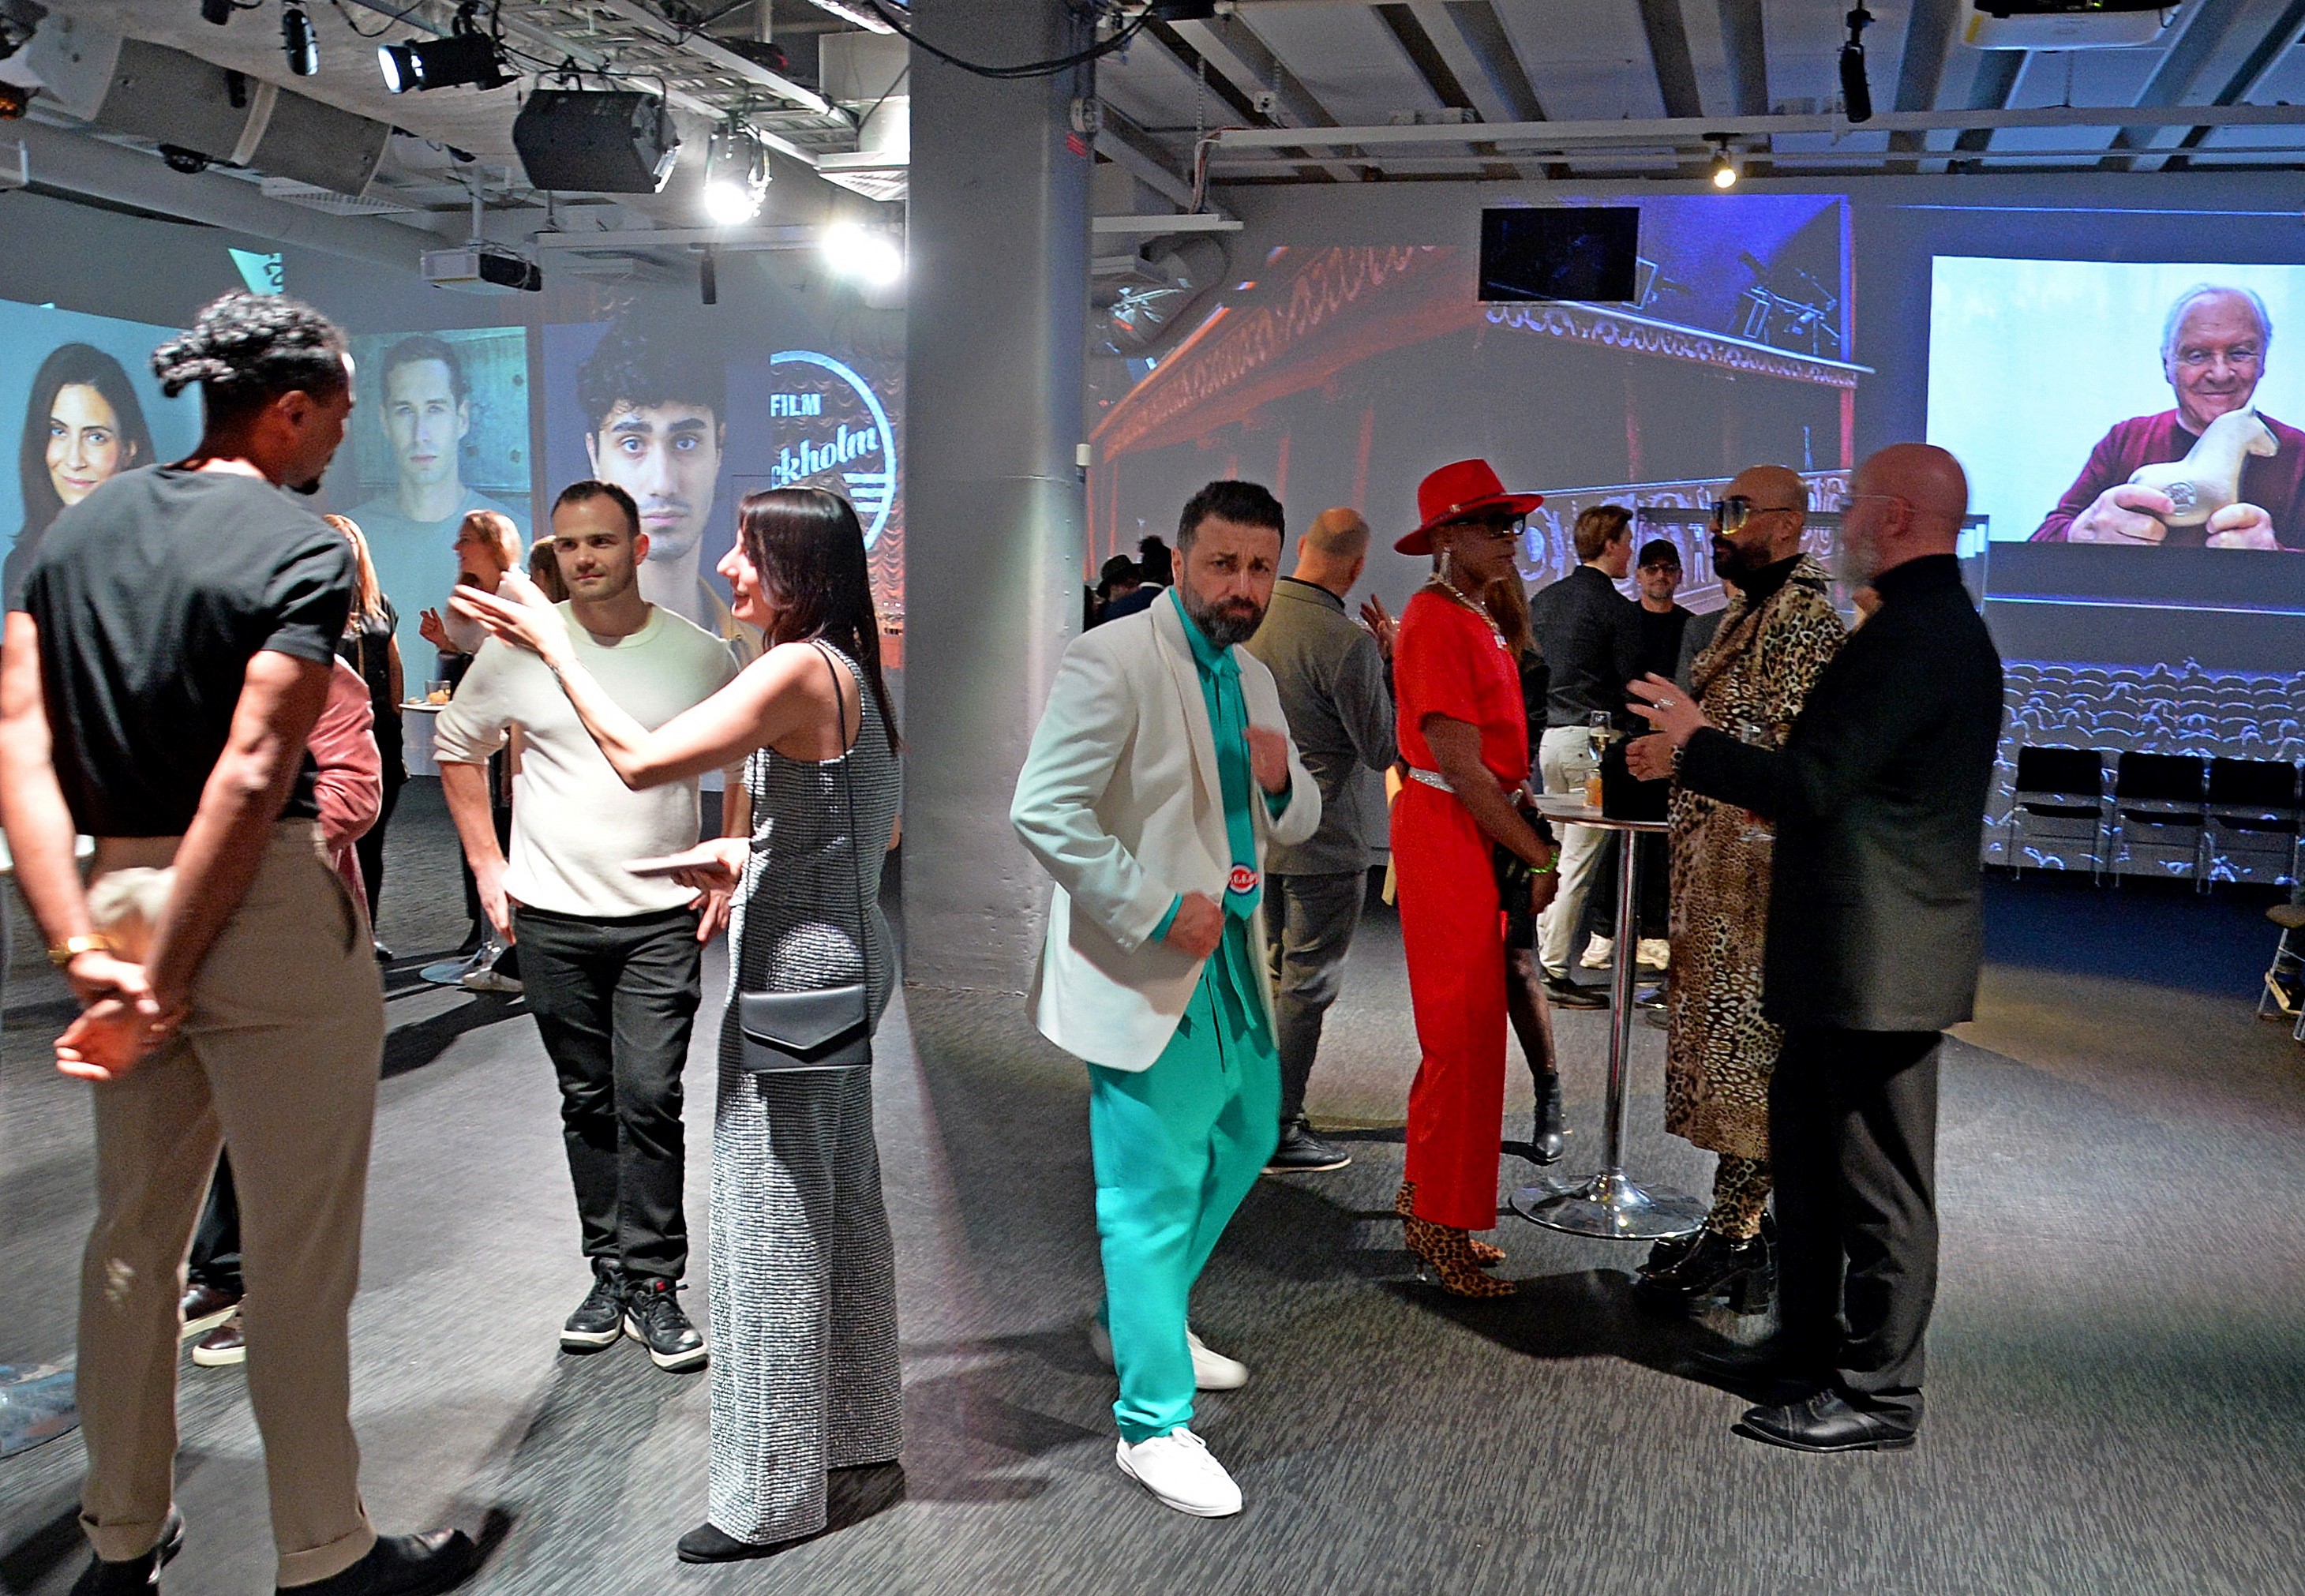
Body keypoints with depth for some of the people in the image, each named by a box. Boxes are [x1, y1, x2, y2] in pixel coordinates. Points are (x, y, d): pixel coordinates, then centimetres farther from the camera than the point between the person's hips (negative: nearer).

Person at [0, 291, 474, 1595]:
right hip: (267, 907, -7)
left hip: (120, 897, 7)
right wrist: (163, 988, -17)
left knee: (134, 1236, 18)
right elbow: (255, 776, -21)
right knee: (300, 1257, 4)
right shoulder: (302, 550, -12)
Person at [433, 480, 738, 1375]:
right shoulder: (518, 648, 0)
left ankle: (653, 1284, 5)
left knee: (649, 1099, -6)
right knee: (587, 1101, 10)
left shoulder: (699, 654, -1)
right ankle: (608, 1274, 22)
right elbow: (456, 748, 13)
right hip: (551, 916, 2)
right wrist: (487, 867, 7)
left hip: (664, 917, -1)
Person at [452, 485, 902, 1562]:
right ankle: (858, 1426, 34)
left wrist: (551, 641, -14)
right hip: (845, 951, 10)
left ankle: (771, 1495, 10)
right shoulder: (846, 669, 11)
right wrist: (748, 857, 12)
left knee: (771, 1216, -1)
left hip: (796, 965, -10)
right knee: (841, 1201, 19)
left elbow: (640, 759, -24)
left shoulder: (798, 669, -18)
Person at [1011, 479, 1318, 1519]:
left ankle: (1139, 1317, 43)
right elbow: (1043, 814, -23)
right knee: (1154, 1189, -3)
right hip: (1147, 974, -9)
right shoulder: (1112, 661, -16)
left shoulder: (1251, 676, 11)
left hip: (1232, 961, 9)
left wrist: (1283, 783, -6)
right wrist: (1160, 913, -23)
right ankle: (1154, 1426, 10)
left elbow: (1291, 827, 18)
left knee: (1246, 1136, 23)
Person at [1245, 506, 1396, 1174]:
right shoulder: (1345, 643, -22)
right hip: (1322, 842, -7)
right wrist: (1390, 659, -6)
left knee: (1273, 971, 20)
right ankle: (1278, 1132, 8)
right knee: (1308, 985, 2)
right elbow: (1384, 748, -14)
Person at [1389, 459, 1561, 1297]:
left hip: (1479, 834, 10)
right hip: (1447, 834, -10)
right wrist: (1538, 856, -15)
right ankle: (1443, 1227, 5)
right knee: (1464, 1037, -5)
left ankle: (1426, 1198, 27)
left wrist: (1526, 811, 8)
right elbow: (1460, 765, -20)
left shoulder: (1471, 620, 16)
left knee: (1464, 1031, 16)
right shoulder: (1437, 623, -15)